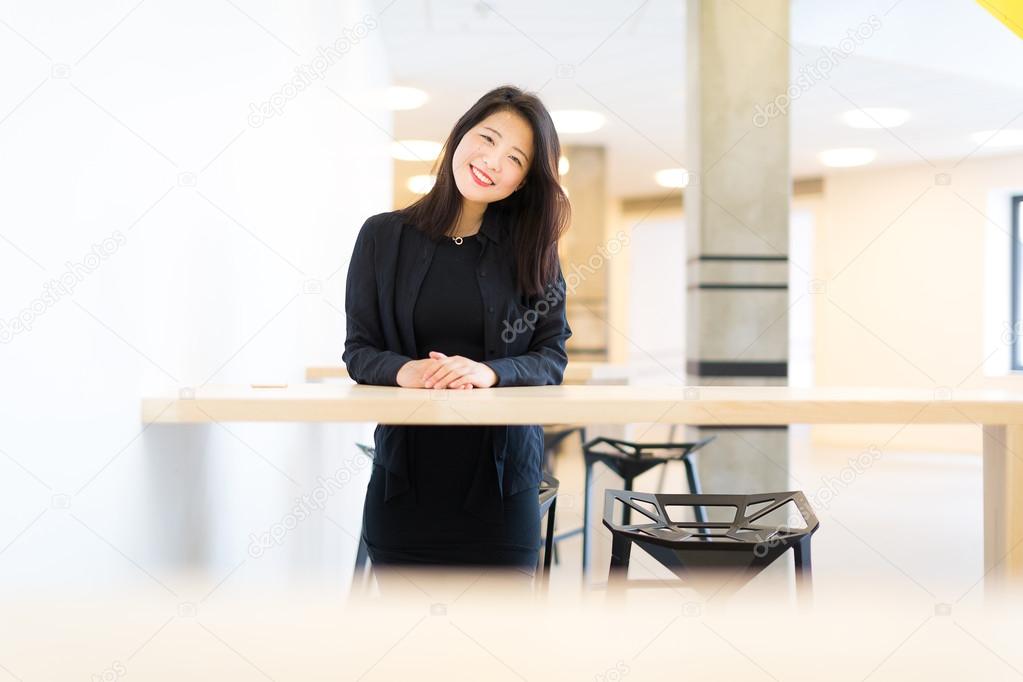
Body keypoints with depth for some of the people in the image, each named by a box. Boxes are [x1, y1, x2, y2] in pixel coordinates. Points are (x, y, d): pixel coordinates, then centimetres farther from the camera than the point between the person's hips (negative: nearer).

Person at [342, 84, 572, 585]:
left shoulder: (531, 250, 5)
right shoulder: (383, 236, 4)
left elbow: (552, 355, 1)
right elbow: (358, 349, 4)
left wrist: (491, 372, -19)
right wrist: (402, 370, -19)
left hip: (499, 472, 0)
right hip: (405, 470, 0)